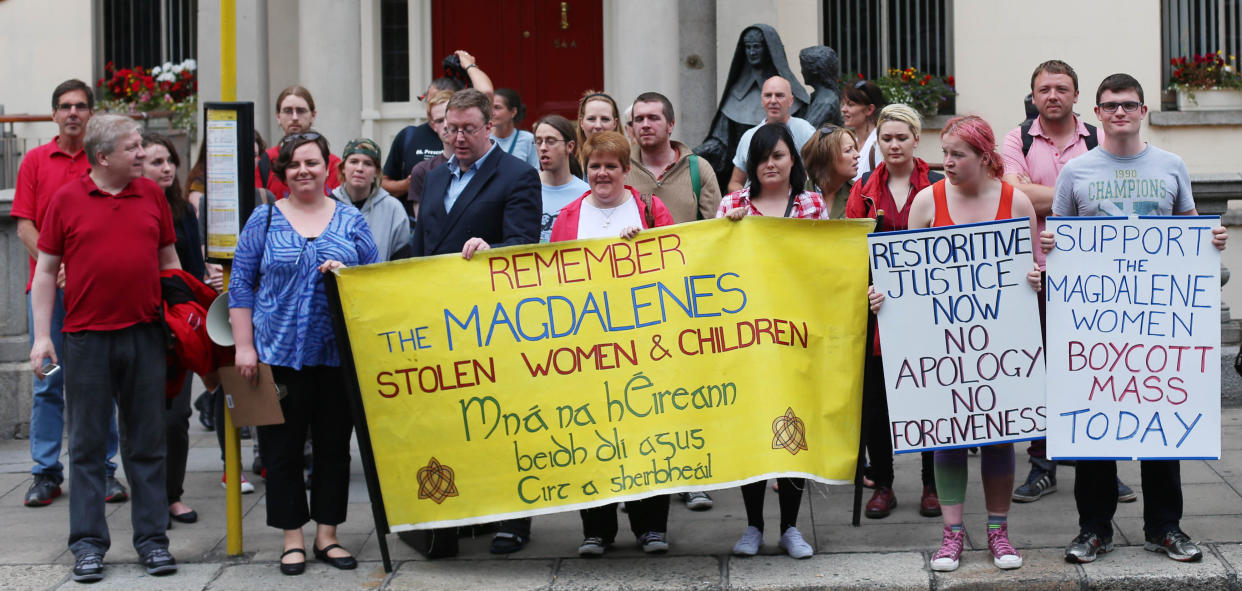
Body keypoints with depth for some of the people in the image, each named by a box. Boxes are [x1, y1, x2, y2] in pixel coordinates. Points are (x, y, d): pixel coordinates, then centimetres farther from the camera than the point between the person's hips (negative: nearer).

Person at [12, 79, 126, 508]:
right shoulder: (35, 161, 7)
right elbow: (25, 225, 3)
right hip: (47, 285, 0)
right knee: (48, 382, 3)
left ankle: (103, 471, 10)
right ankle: (46, 473, 9)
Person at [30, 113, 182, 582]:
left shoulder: (152, 194, 8)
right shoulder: (66, 200, 0)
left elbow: (168, 261, 16)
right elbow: (46, 270, 2)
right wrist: (42, 336, -3)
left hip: (145, 334, 2)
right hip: (87, 337, -2)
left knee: (147, 442, 6)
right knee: (87, 444, 4)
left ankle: (151, 538, 13)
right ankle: (87, 543, 10)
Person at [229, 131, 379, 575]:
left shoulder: (351, 221, 7)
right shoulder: (264, 219, 4)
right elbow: (241, 285, 2)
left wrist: (345, 274, -13)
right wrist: (244, 346, -4)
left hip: (339, 353, 1)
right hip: (280, 352, -1)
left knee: (334, 446, 7)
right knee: (282, 447, 2)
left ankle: (327, 535, 17)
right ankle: (293, 538, 13)